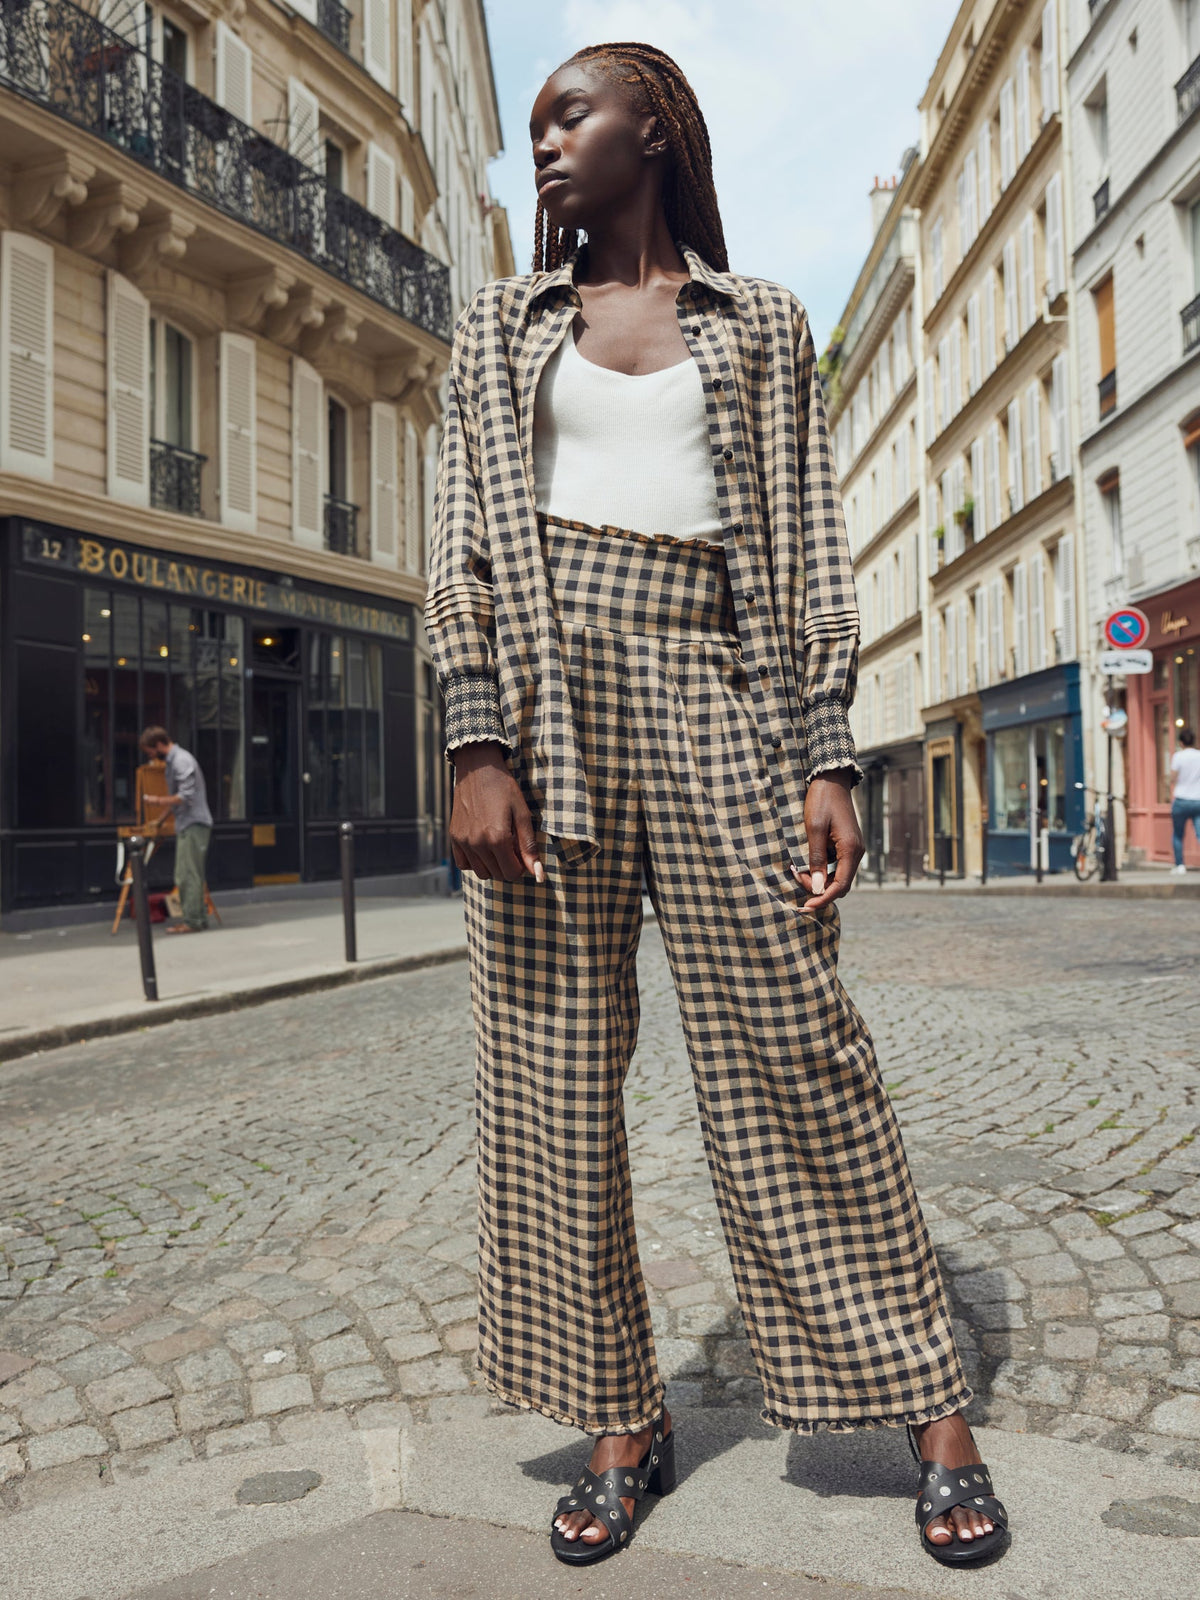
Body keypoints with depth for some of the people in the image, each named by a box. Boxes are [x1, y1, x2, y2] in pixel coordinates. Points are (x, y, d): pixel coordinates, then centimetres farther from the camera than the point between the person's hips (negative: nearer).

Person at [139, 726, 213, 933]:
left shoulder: (181, 761, -14)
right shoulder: (173, 759, 17)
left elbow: (186, 796, -21)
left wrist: (159, 800, -11)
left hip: (193, 825, -10)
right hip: (188, 825, 10)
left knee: (188, 875, -8)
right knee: (191, 875, 12)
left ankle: (193, 921, -5)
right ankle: (198, 918, 17)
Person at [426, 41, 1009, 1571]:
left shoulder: (762, 322, 15)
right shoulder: (499, 322, 17)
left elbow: (806, 550, 8)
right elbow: (462, 541, 6)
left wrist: (827, 760, -4)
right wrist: (479, 748, -7)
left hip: (709, 699, -1)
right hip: (541, 695, 2)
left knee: (794, 1051, -2)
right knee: (550, 1070, 1)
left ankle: (932, 1412, 14)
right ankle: (622, 1420, 18)